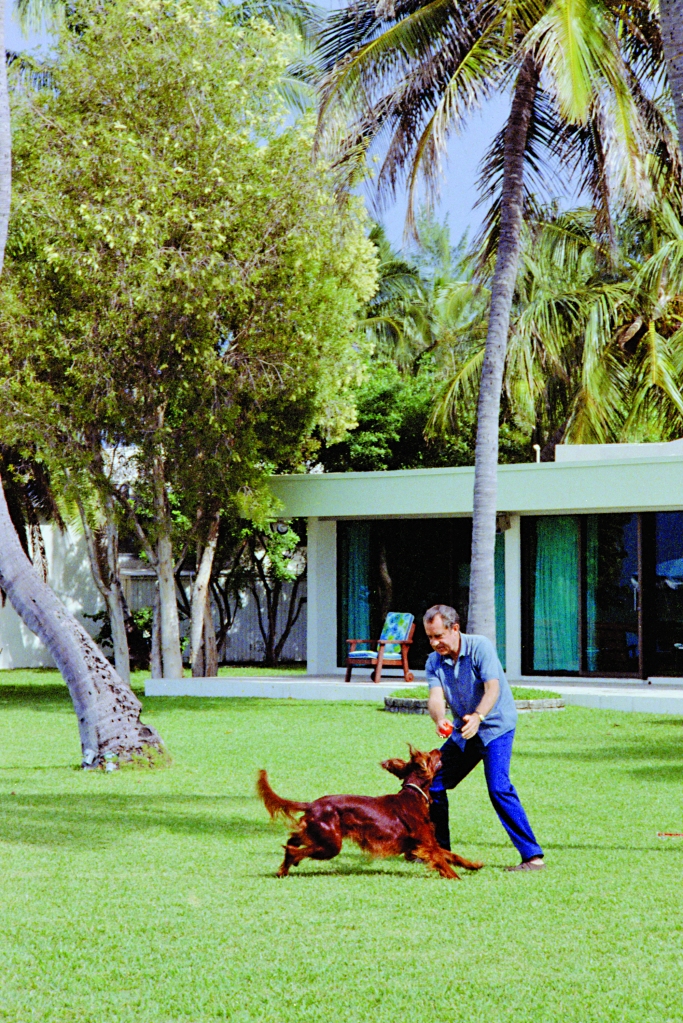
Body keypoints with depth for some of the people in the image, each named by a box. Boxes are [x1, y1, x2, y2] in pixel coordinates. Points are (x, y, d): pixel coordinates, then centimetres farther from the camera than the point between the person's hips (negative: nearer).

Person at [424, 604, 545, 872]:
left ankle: (533, 856, -21)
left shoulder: (480, 647, -17)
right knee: (433, 781, 6)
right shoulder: (434, 661, -2)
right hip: (463, 731, 7)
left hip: (495, 726, -7)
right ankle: (438, 849, 23)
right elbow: (436, 696, -17)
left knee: (499, 787, -22)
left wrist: (477, 717, -47)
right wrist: (439, 720, -40)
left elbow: (493, 689, -28)